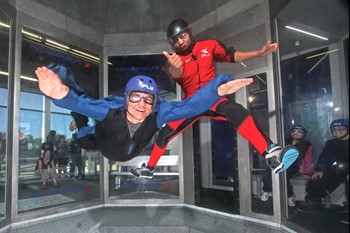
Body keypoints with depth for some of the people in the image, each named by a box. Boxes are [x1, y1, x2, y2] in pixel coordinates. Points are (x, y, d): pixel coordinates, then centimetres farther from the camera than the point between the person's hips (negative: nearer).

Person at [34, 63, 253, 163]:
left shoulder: (158, 113, -39)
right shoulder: (111, 110, -43)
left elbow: (191, 106, -46)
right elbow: (81, 103, -55)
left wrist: (218, 89, -62)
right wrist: (63, 94, -79)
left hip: (131, 154, 2)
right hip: (102, 146, -2)